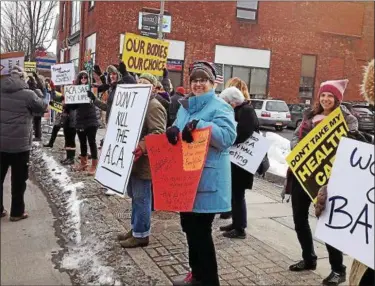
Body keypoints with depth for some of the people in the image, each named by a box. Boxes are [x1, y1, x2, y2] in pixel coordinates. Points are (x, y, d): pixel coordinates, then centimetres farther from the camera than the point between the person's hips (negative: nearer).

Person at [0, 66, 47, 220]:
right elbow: (41, 108, 2)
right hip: (19, 144, -5)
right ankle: (17, 212, 16)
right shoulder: (27, 94, -12)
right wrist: (45, 99, 21)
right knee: (18, 180, 8)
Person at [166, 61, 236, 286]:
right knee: (189, 227, 15)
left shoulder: (220, 107, -8)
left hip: (207, 180, -8)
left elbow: (228, 137, -21)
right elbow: (178, 135, 14)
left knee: (201, 230, -1)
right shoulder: (185, 107, 15)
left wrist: (200, 125, -29)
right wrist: (173, 131, -9)